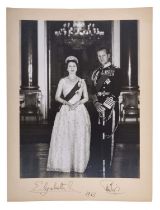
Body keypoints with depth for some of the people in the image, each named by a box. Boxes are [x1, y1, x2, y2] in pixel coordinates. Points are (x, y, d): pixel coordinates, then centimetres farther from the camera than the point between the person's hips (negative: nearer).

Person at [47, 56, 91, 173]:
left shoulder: (82, 81, 8)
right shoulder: (63, 81, 7)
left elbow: (86, 98, 7)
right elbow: (57, 97, 3)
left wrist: (77, 103, -11)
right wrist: (67, 103, -13)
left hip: (79, 111, 0)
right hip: (65, 111, 0)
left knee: (79, 138, -3)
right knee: (63, 137, -5)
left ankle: (78, 164, 6)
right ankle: (64, 163, 3)